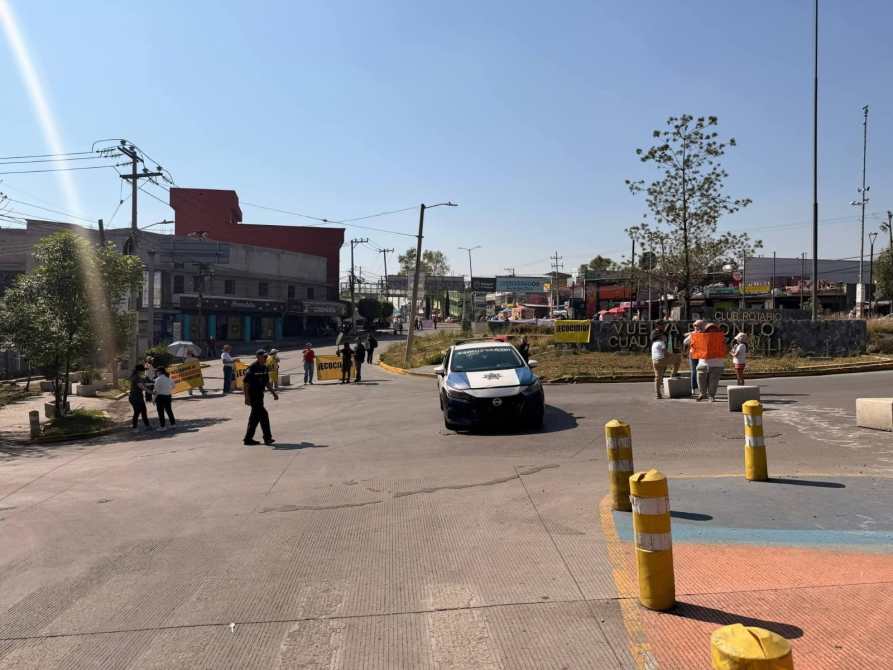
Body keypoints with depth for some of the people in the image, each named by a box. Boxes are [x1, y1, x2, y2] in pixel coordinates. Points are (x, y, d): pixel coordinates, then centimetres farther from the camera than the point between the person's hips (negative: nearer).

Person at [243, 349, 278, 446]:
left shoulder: (264, 368, 10)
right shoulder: (252, 368, -15)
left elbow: (267, 382, 20)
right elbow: (246, 383, -17)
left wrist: (273, 393, 16)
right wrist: (247, 397, -22)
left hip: (260, 395, 9)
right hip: (253, 395, -9)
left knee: (255, 417, 12)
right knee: (263, 414, -9)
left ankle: (248, 439, 20)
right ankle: (267, 438, -1)